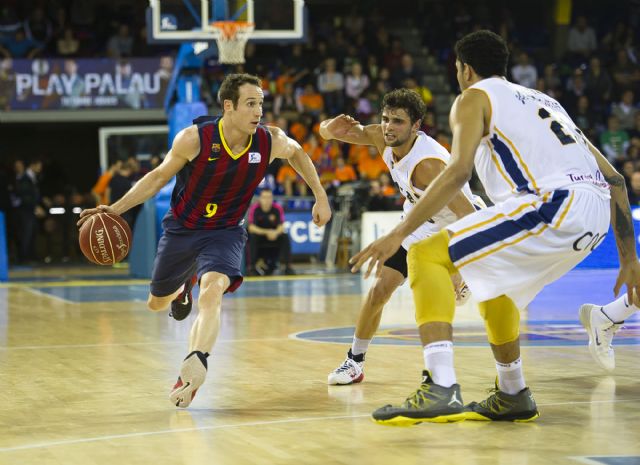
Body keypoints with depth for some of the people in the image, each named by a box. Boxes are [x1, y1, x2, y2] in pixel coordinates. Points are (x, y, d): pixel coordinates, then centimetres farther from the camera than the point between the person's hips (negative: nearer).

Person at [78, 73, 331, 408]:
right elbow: (160, 176, -8)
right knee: (156, 304, 18)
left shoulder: (270, 141, -16)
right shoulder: (194, 138, -23)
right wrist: (115, 210, -15)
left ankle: (194, 366, -38)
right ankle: (184, 285, 53)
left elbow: (296, 152, 9)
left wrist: (320, 197, 10)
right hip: (181, 228, 1)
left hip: (224, 232, -1)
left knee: (212, 293, -31)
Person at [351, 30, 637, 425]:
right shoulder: (543, 100, 32)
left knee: (426, 256, -2)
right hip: (595, 215, 8)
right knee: (494, 280, 32)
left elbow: (459, 171, -8)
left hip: (553, 204, -8)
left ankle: (441, 391, -17)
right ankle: (513, 397, 36)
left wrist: (399, 233, -8)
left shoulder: (474, 98, 12)